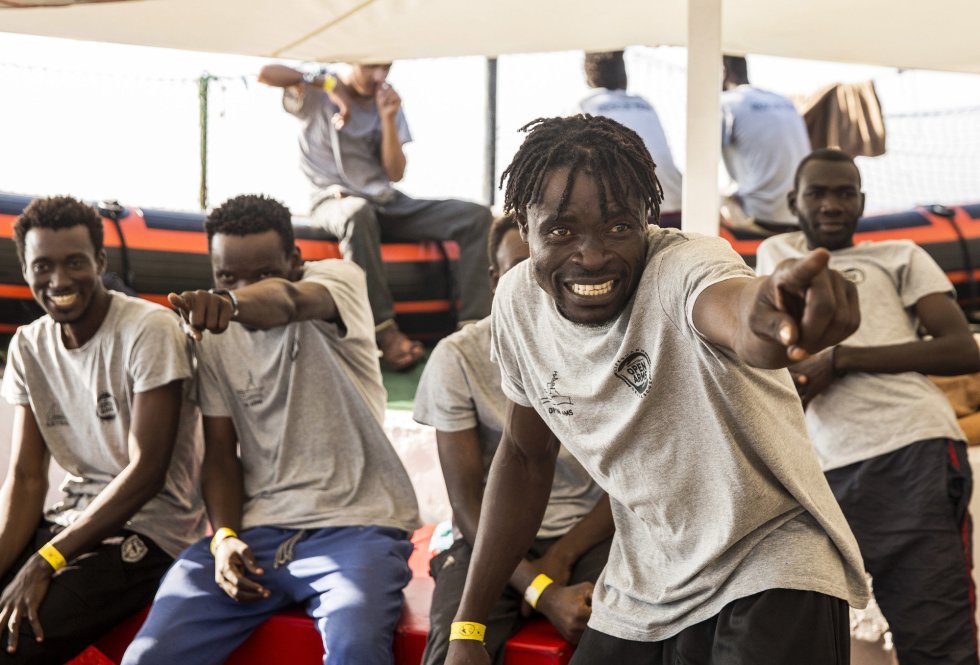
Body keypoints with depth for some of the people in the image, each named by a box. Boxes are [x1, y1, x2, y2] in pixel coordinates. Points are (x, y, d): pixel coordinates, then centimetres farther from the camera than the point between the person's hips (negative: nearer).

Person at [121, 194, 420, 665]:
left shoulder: (337, 278, -2)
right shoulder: (211, 331, 10)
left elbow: (290, 300, -28)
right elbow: (221, 453, 9)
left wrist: (233, 304, -51)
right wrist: (224, 536, -9)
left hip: (355, 524, -4)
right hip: (256, 529, 4)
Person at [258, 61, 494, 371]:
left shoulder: (386, 101, 12)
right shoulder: (316, 95, 0)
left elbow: (395, 173, 4)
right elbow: (267, 73, -18)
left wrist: (388, 119, -8)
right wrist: (328, 84, -20)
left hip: (387, 203, 6)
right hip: (336, 200, -5)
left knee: (476, 215, -12)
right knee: (359, 213, -44)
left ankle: (474, 325, -23)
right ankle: (385, 332, -40)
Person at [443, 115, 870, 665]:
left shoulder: (685, 264, -23)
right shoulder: (518, 302, -6)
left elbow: (742, 320, -48)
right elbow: (527, 454, 9)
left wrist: (765, 312, -73)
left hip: (773, 565, -5)